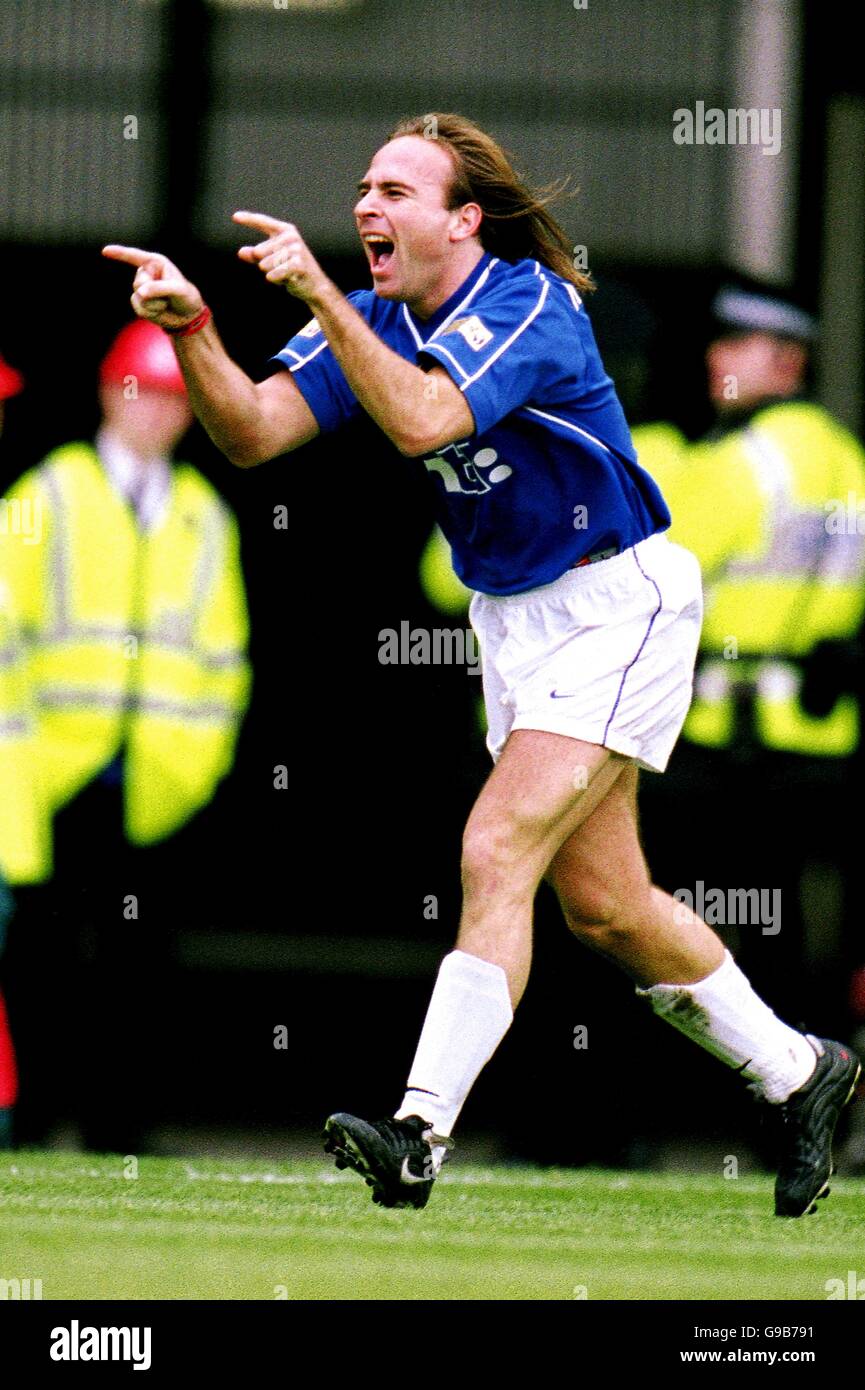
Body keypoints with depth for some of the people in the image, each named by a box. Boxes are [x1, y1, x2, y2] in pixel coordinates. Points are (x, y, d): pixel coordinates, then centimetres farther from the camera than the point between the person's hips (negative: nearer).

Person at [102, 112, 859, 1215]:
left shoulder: (527, 303, -21)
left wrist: (318, 292, -42)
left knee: (497, 853, -20)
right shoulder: (374, 322, 0)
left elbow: (420, 420, -38)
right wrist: (190, 328, -26)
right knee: (599, 902, 12)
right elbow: (252, 432, -10)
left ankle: (422, 1136, -26)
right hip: (511, 618, 8)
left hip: (614, 606, -8)